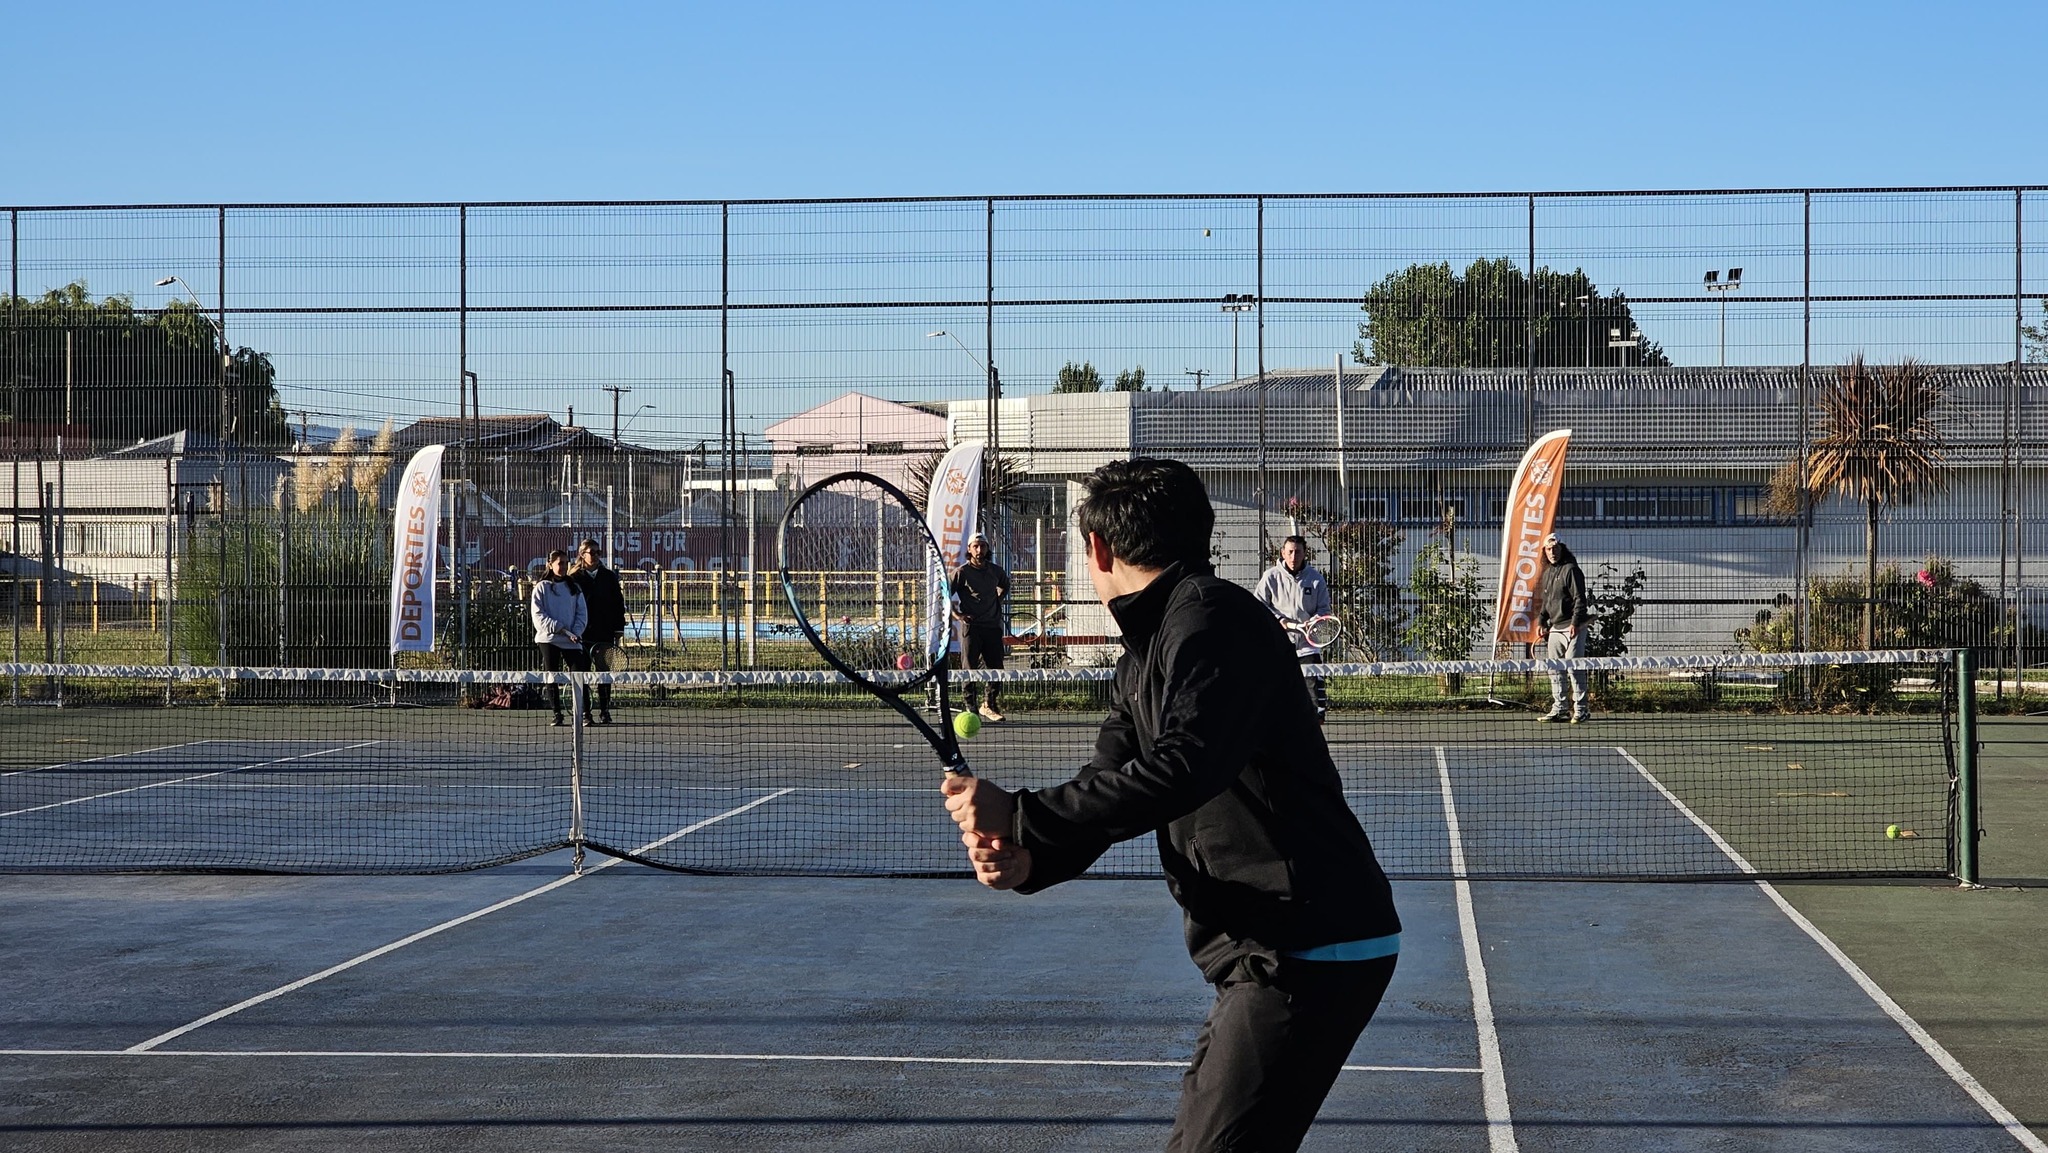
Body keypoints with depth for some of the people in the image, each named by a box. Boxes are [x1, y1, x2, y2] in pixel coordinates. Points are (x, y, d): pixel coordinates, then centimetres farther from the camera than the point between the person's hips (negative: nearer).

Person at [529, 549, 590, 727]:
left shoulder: (574, 588, 11)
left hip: (571, 641, 1)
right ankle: (556, 714, 8)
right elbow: (538, 615, -5)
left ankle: (586, 713, -8)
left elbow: (582, 613, 9)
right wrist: (559, 628, -15)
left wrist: (575, 632, -8)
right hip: (548, 639, -1)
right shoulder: (541, 587, 3)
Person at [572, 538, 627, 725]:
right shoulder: (574, 579, 2)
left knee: (604, 674, 3)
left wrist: (618, 631, 3)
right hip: (582, 635, -2)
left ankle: (604, 711, 9)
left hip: (605, 635, 2)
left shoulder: (609, 577, 8)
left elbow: (618, 604, 9)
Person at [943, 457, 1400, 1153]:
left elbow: (1181, 771, -28)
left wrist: (1020, 817, -26)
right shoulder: (1143, 659, 18)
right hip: (1266, 956, 10)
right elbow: (1105, 795, 11)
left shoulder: (1212, 616, -14)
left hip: (1311, 955, -10)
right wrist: (1026, 860, -11)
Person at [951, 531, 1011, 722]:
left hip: (993, 626, 4)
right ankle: (970, 708, 0)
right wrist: (957, 615, -10)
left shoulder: (995, 570, 9)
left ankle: (988, 706, 17)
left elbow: (1005, 585, 32)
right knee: (969, 669, -4)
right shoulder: (962, 572, -4)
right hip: (971, 626, -4)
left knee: (995, 667, 5)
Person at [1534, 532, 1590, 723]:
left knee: (1574, 668, -9)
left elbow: (1579, 599, -13)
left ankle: (1580, 709, -6)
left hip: (1572, 628, -8)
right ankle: (1560, 708, 14)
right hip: (1554, 629, 8)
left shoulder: (1571, 570, -7)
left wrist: (1575, 623, -21)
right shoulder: (1547, 573, 18)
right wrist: (1541, 622, 13)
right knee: (1555, 670, 8)